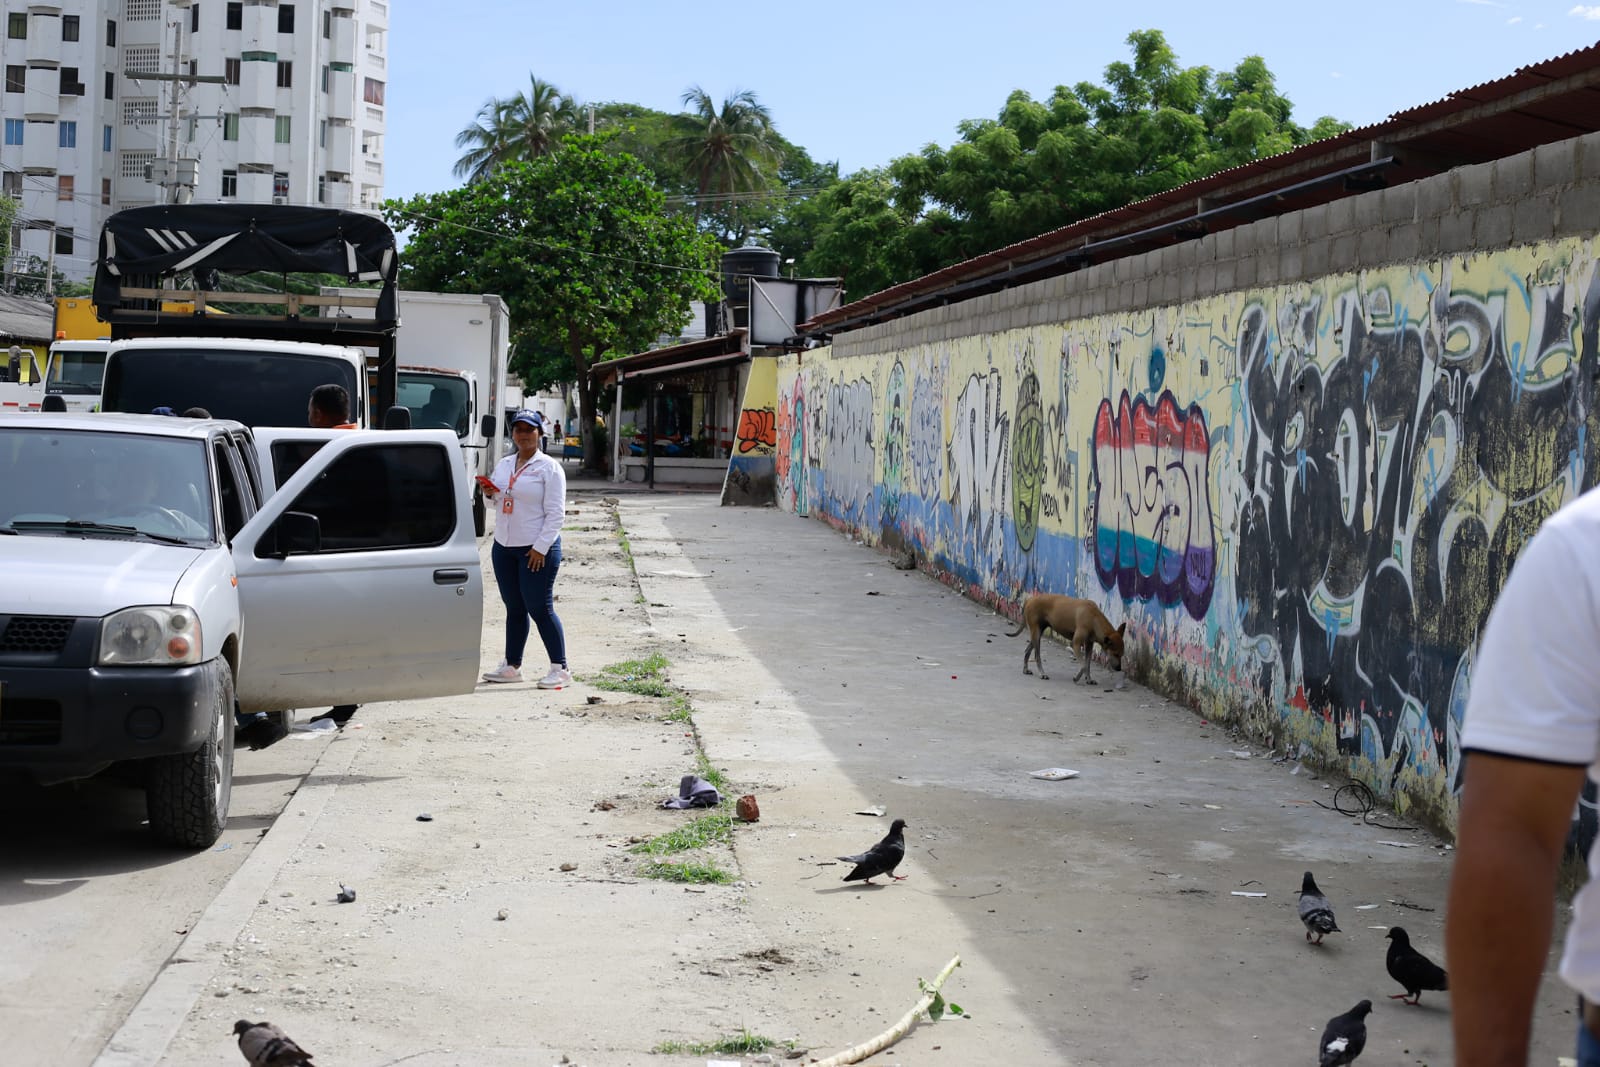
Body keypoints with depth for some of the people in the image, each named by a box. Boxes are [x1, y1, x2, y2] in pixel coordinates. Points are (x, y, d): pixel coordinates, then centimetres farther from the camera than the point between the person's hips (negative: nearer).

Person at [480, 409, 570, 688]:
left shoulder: (549, 468, -7)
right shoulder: (503, 465, 13)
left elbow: (555, 512, -12)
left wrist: (541, 547, -18)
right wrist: (492, 493, 4)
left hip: (537, 549, -6)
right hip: (504, 547, 7)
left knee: (540, 609, -6)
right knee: (514, 609, 12)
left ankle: (560, 669, 0)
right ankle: (512, 666, 19)